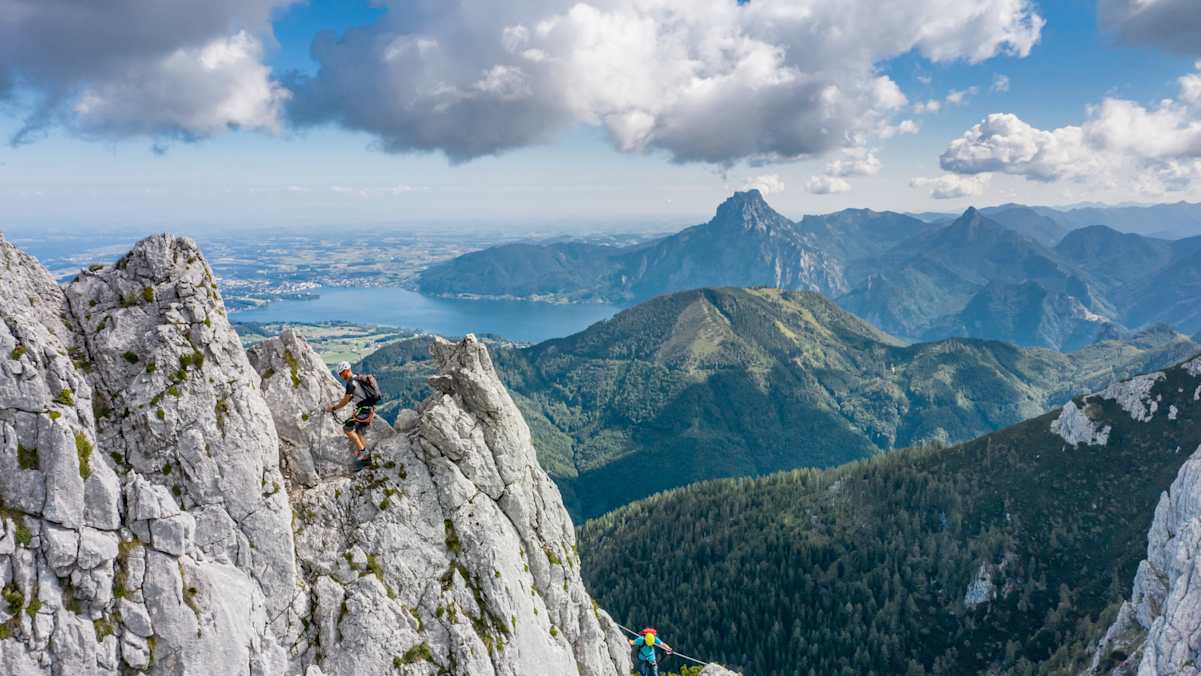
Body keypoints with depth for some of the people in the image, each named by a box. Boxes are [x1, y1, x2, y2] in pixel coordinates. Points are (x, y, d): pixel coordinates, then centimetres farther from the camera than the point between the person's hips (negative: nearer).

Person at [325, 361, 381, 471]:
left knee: (347, 428, -6)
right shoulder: (358, 379, 15)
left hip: (364, 410, -10)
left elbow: (345, 401, -11)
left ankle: (362, 450, -5)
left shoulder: (351, 383, -15)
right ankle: (364, 458, 19)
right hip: (370, 410, 10)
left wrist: (333, 408, 2)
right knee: (359, 433, 17)